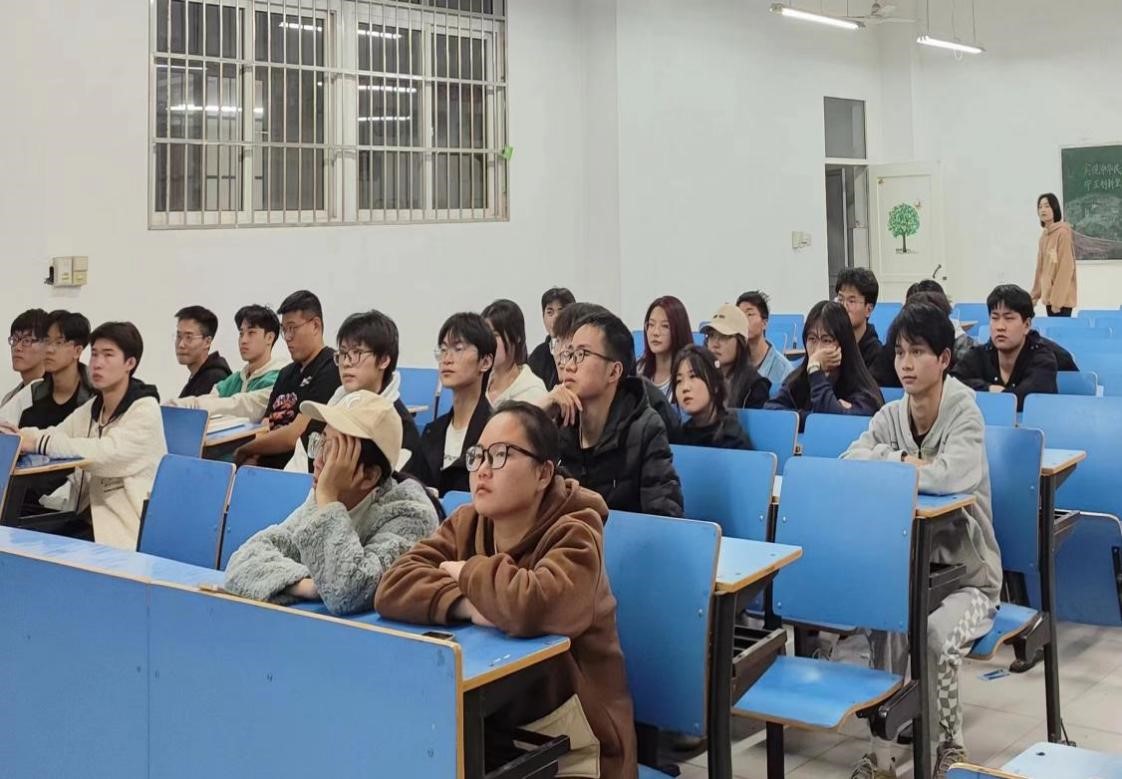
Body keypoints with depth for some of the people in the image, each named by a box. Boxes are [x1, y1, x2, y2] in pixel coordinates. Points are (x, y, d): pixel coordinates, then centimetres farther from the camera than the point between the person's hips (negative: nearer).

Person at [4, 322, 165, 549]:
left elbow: (109, 453, -25)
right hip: (87, 518, 6)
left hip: (125, 528, -6)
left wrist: (39, 443, -29)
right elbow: (55, 435, 2)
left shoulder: (145, 410, -10)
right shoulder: (91, 409, 14)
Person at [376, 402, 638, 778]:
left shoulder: (574, 533, -14)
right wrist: (467, 606, -25)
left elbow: (530, 607, -33)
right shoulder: (466, 523, 3)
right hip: (484, 723, 6)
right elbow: (393, 587, -9)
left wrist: (467, 572, -15)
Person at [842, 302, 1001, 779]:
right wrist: (905, 460, -23)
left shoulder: (964, 411, -16)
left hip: (967, 571, -4)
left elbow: (951, 475, -34)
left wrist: (885, 468, -20)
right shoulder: (891, 416, 1)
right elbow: (848, 462, -12)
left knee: (938, 632, -29)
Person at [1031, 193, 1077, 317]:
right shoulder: (1044, 235, 13)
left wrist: (1057, 300, -18)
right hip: (1048, 296, 8)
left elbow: (1066, 268, -16)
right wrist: (1035, 294, 17)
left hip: (1061, 299, -8)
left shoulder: (1063, 233, -12)